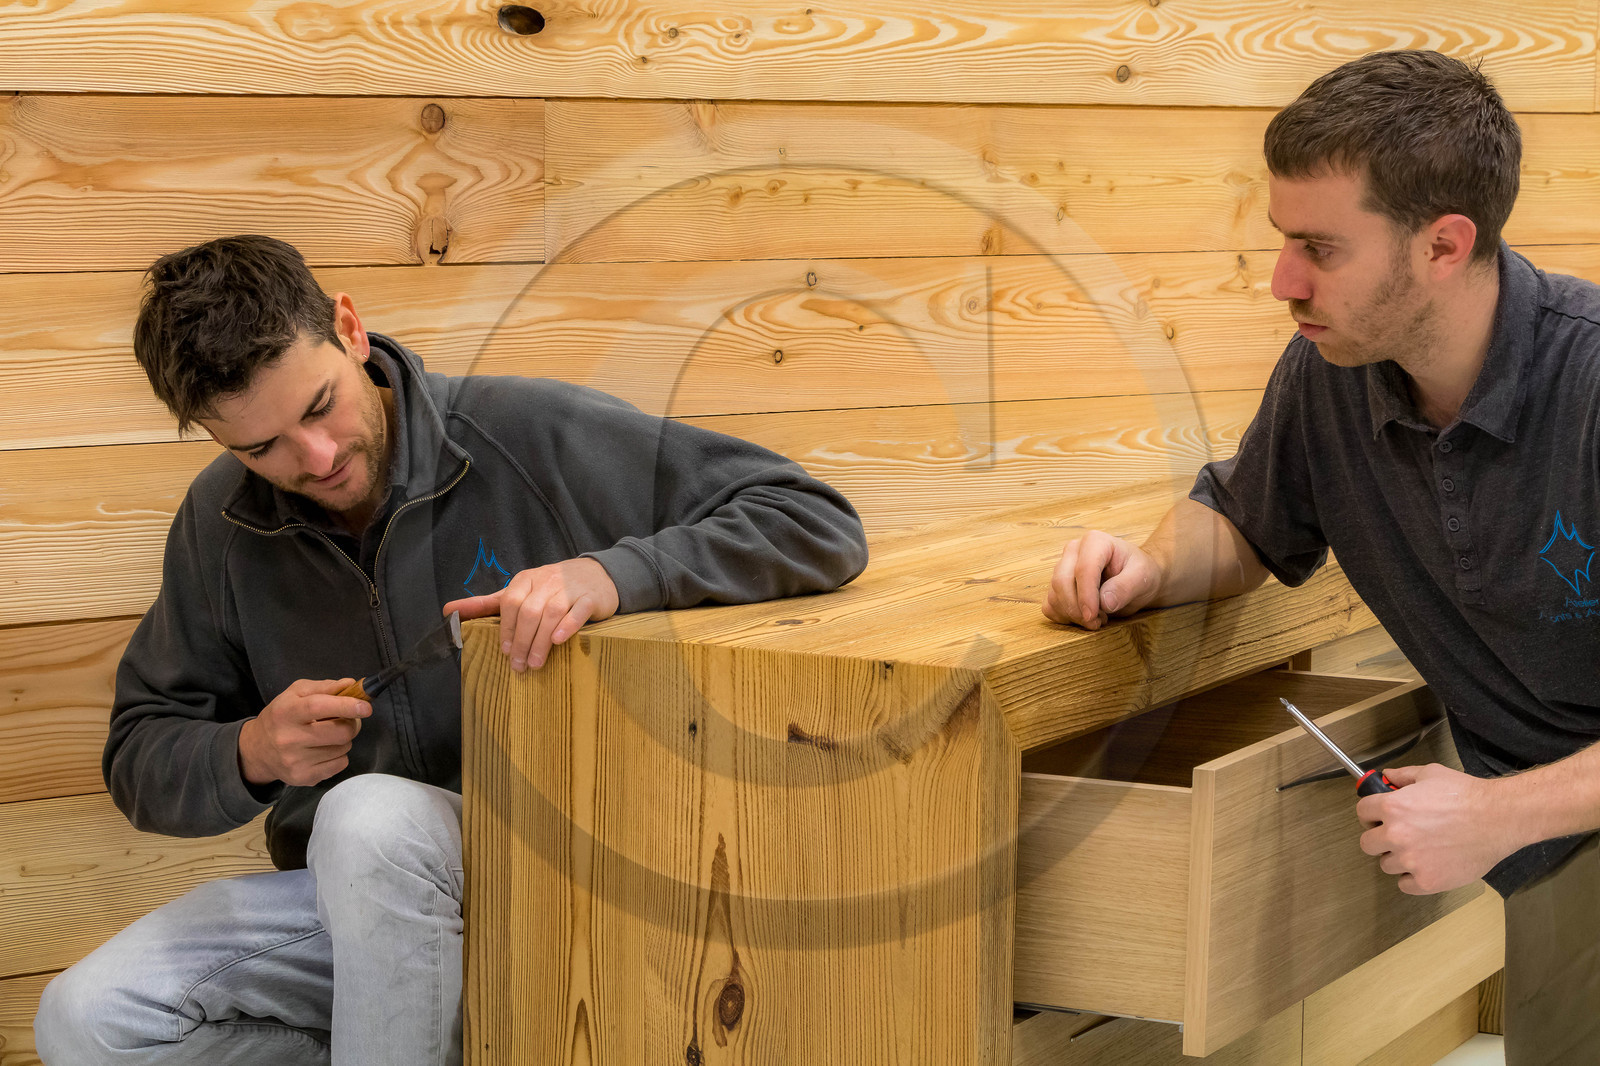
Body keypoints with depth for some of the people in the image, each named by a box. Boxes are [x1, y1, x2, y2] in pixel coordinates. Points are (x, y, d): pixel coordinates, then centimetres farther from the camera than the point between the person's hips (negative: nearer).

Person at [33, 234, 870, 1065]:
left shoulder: (530, 437, -11)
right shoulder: (220, 524, 3)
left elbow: (819, 525, -14)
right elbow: (142, 758, 9)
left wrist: (611, 575, -30)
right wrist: (252, 753, -15)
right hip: (345, 897, 5)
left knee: (373, 819, -36)